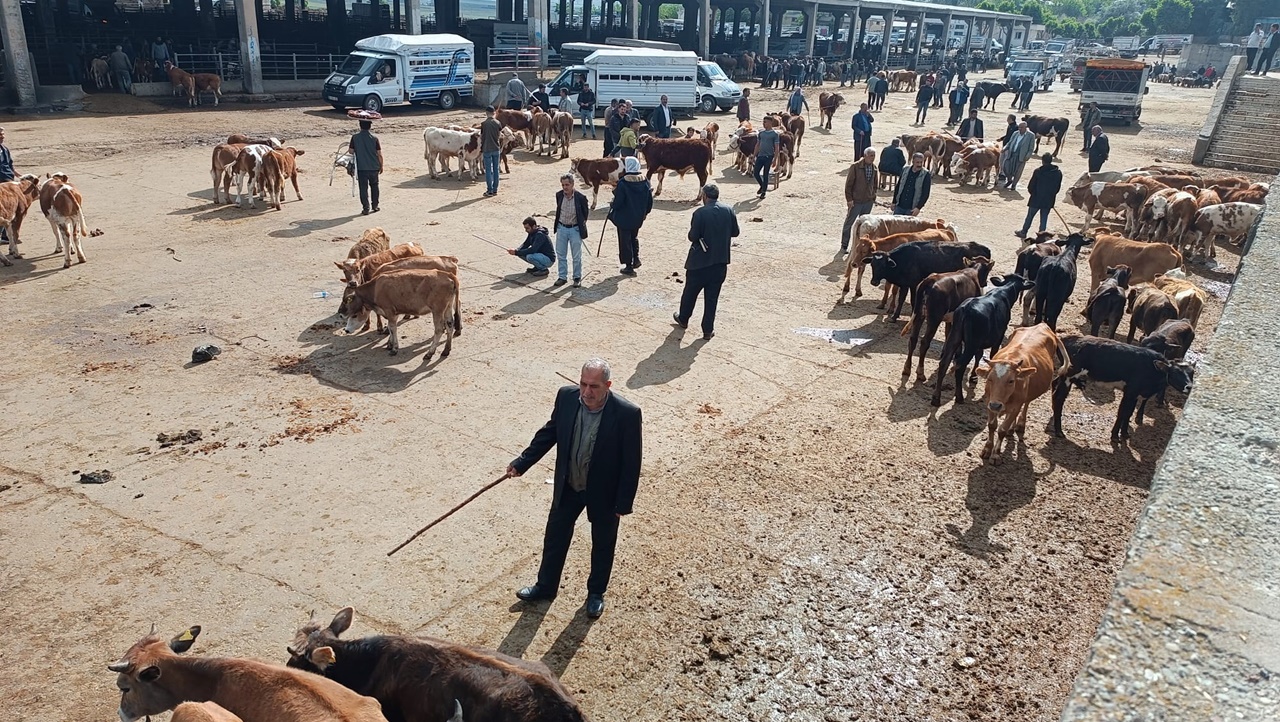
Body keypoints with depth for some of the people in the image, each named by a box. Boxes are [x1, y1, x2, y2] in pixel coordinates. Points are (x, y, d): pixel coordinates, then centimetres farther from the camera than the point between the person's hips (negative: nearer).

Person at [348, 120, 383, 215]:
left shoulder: (355, 137, -6)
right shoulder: (374, 138, -7)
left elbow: (351, 151, 0)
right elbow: (379, 154, -4)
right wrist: (381, 166, 8)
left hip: (361, 168, -1)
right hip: (374, 167, 1)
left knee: (363, 188, 3)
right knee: (374, 186, 19)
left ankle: (366, 208, -2)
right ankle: (375, 206, 24)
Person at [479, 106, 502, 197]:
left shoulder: (484, 124, -8)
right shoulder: (498, 123, 2)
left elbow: (482, 139, -3)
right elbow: (500, 137, 8)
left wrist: (481, 152, 6)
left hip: (487, 150, -3)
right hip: (496, 149, 3)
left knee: (488, 170, 1)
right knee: (496, 169, 9)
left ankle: (489, 191, 1)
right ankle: (495, 190, 12)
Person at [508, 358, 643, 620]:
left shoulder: (627, 414, -28)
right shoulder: (566, 396, -17)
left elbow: (632, 462, -18)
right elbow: (549, 433, 0)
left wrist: (624, 503, -14)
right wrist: (522, 463, -3)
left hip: (604, 493, -3)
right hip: (568, 487, 4)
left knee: (603, 545, 20)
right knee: (555, 538, 21)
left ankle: (596, 593, 45)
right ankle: (545, 587, 46)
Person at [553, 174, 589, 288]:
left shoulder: (580, 197, -15)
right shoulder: (559, 195, -4)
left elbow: (585, 212, 1)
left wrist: (582, 224, 4)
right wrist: (558, 223, 14)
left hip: (575, 229, -4)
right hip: (561, 228, 4)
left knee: (576, 256, 6)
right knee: (561, 255, 10)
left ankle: (577, 278, 19)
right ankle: (562, 277, 22)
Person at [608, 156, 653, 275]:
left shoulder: (622, 183, -21)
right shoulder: (645, 182, -5)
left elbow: (617, 202, -20)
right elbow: (650, 201, 3)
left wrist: (612, 206, 3)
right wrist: (645, 212, 19)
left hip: (624, 218, -5)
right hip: (638, 218, 5)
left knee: (625, 240, 7)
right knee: (634, 237, 28)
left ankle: (628, 266, 12)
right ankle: (636, 258, 23)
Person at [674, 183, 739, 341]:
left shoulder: (700, 213, -17)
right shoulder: (729, 211, -4)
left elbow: (692, 237, -16)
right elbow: (735, 232, 5)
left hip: (700, 261, -3)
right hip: (721, 261, 3)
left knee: (690, 292, 18)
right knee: (712, 296, 10)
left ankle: (683, 319, 37)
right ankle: (708, 330, 13)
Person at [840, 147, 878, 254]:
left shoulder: (874, 167, 4)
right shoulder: (855, 167, -13)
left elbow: (874, 184, 15)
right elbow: (848, 184, -11)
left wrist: (873, 197, 13)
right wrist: (849, 199, -13)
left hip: (868, 201, 5)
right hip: (856, 201, -5)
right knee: (848, 223, 3)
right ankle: (844, 246, 12)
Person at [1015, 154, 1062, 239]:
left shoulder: (1038, 171, -15)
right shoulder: (1058, 172, -2)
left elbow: (1031, 186, -9)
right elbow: (1058, 187, 4)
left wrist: (1033, 193, 10)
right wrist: (1051, 194, 17)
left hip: (1036, 198, -3)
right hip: (1049, 200, 3)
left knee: (1030, 215, 11)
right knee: (1044, 217, 10)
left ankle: (1023, 232, 22)